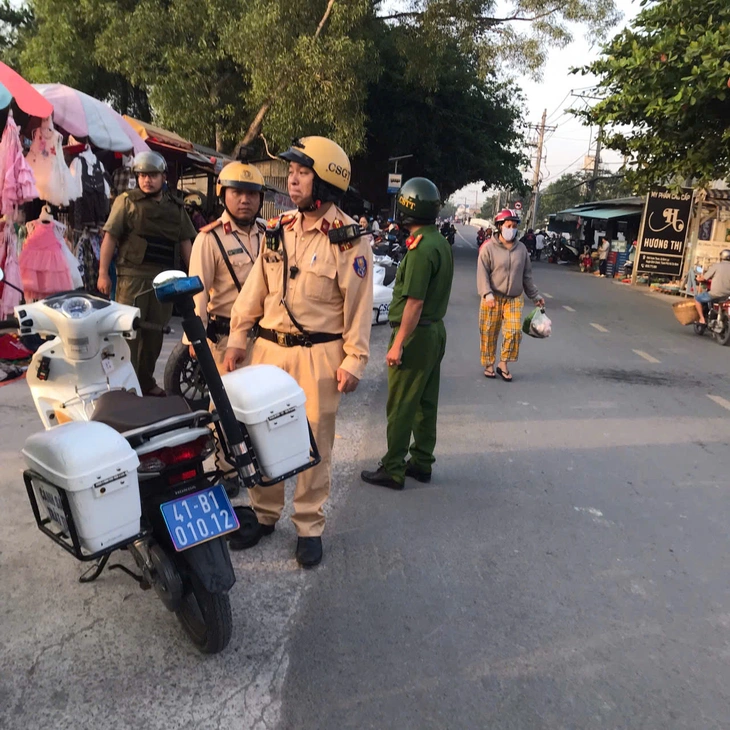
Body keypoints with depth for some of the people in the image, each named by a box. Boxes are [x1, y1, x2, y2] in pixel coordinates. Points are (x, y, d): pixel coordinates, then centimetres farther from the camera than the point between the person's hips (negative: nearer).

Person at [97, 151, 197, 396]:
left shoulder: (176, 206, 16)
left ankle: (146, 382, 21)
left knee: (154, 333, 10)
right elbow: (110, 237, -2)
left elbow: (185, 242, 17)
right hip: (133, 275, -4)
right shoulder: (127, 201, 3)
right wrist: (103, 273, -9)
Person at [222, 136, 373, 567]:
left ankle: (310, 526, 21)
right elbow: (255, 290, 11)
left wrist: (354, 361, -10)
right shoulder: (279, 230, 9)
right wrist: (238, 340, 9)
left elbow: (359, 305, -7)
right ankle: (264, 513, 30)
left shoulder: (349, 239, -7)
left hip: (319, 354, -5)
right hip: (270, 347, 5)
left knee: (315, 443, 6)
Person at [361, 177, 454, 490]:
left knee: (400, 406, -1)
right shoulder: (441, 243, 10)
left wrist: (397, 345, -20)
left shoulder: (421, 249, -20)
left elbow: (415, 303, -23)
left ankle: (393, 470, 8)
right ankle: (421, 463, 25)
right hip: (435, 330, 10)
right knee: (426, 403, 15)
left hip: (416, 335, -10)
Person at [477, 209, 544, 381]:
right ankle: (489, 364, 20)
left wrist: (535, 296, 15)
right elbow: (482, 273, -11)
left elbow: (527, 275, 14)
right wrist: (487, 293, -25)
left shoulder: (521, 248, 8)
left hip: (514, 299, 3)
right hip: (493, 298, -3)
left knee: (514, 331, -6)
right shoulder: (489, 247, -6)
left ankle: (504, 364, 10)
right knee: (489, 333, 4)